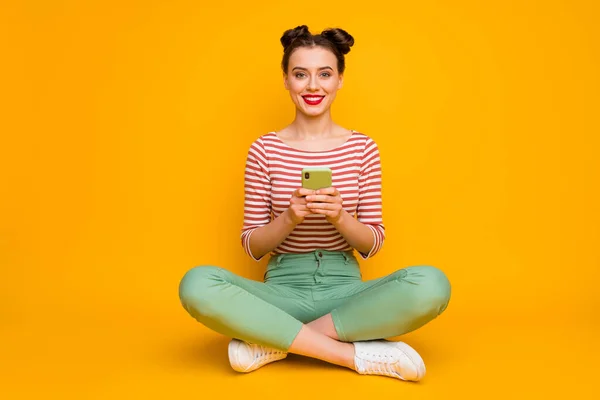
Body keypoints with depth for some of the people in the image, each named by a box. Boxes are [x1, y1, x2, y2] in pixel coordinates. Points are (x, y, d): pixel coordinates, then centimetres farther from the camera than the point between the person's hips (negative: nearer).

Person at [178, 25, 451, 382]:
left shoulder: (363, 147, 2)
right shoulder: (264, 149, 1)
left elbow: (373, 245, 2)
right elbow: (252, 247, 1)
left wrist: (340, 217, -19)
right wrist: (288, 219, -19)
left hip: (344, 288, 1)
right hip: (283, 289, 0)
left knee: (431, 284, -28)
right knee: (197, 284, -30)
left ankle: (274, 342, -21)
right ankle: (356, 354, -23)